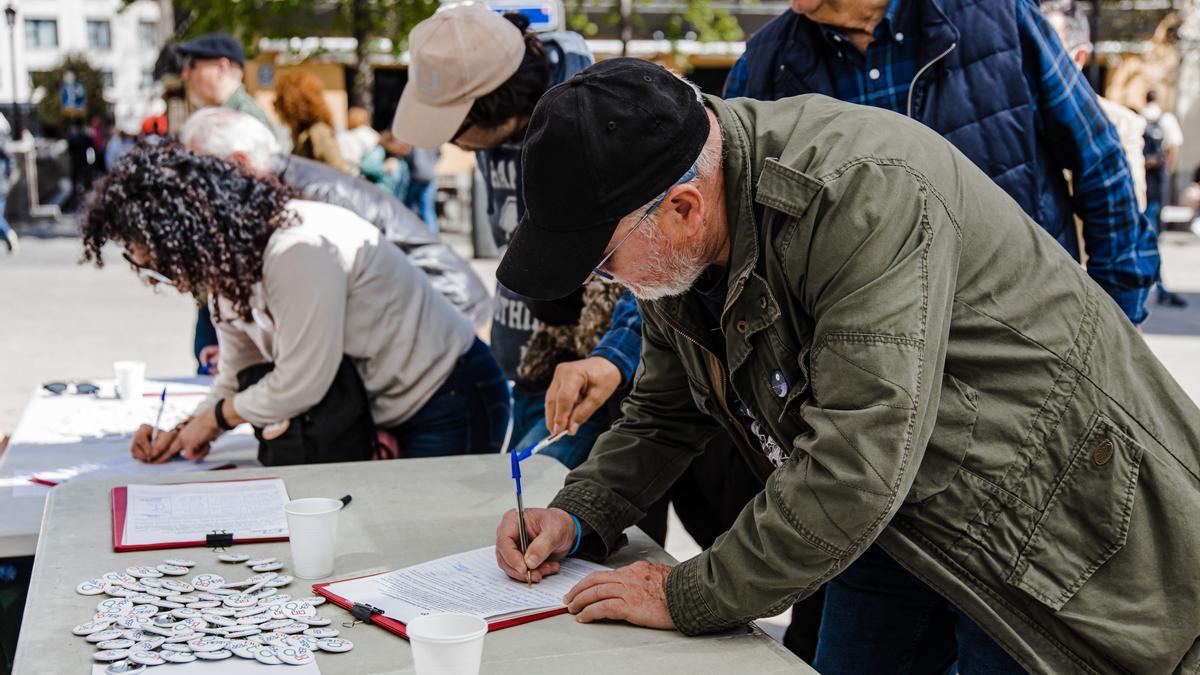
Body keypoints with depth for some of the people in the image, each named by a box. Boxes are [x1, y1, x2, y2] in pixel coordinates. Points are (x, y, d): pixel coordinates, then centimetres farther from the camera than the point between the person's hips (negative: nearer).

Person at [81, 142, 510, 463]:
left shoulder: (299, 251, -28)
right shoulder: (230, 263, 3)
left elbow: (299, 385, -23)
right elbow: (240, 377, 11)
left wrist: (212, 419, -6)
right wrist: (181, 433, -7)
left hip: (451, 404, -8)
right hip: (387, 416, 9)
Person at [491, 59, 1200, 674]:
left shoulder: (865, 191, -34)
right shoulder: (677, 248, -6)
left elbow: (855, 474, -37)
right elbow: (664, 414, 10)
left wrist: (690, 599, -26)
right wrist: (581, 516, -7)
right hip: (904, 526, 8)